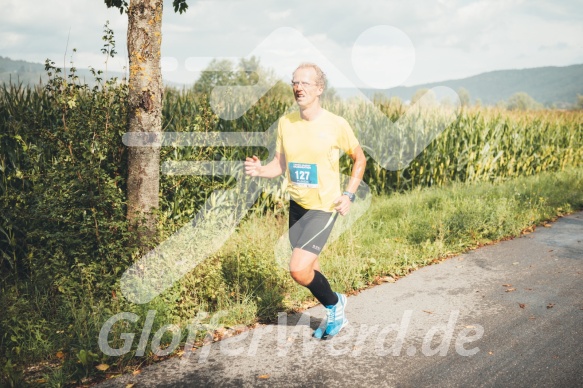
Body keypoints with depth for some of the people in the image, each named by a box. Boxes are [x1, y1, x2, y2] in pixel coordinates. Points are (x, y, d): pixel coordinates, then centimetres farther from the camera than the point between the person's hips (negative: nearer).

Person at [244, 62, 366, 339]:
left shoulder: (336, 125, -12)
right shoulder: (285, 123, -1)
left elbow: (359, 158, 2)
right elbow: (280, 164, 5)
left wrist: (349, 195, -8)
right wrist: (260, 170, -17)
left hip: (324, 208, -6)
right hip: (296, 205, 6)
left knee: (298, 270, -16)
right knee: (307, 268, 16)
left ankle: (334, 304, 13)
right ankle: (335, 314, 40)